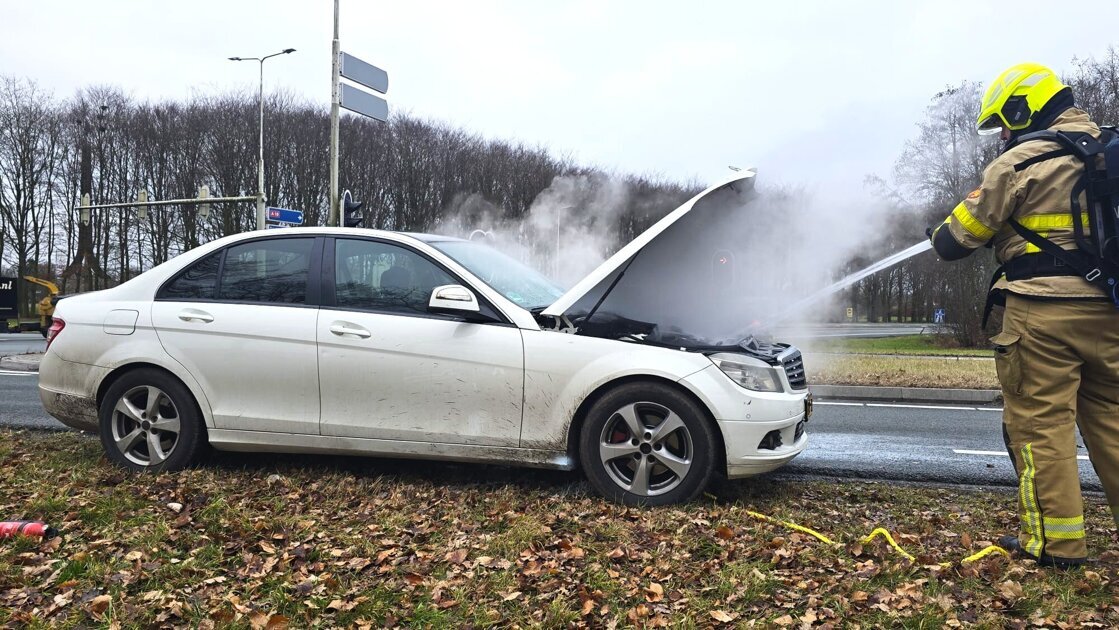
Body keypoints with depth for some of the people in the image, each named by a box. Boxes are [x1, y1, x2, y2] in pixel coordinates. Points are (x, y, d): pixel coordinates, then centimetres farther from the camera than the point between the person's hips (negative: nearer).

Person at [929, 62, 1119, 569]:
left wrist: (940, 236, 19)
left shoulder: (1019, 162, -7)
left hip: (1043, 310, -7)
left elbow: (957, 239, -3)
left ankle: (1056, 542, 5)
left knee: (1040, 423, 0)